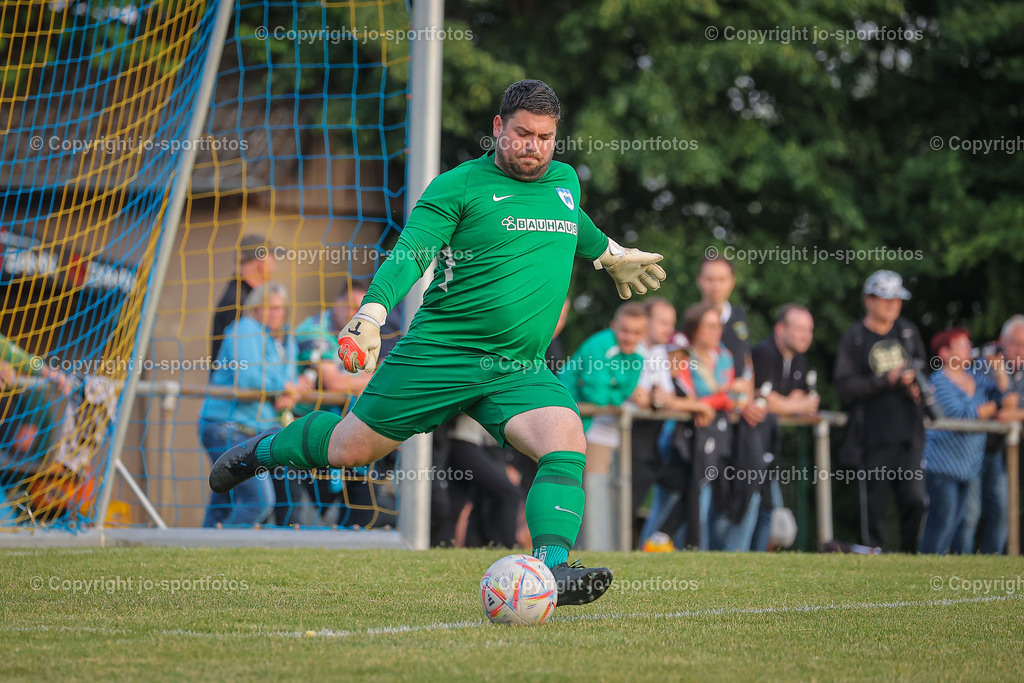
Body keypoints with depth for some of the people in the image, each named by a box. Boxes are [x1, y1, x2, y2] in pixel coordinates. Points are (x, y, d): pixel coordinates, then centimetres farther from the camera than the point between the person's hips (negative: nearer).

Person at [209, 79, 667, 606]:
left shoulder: (566, 181, 13)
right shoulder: (458, 187, -6)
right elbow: (409, 253, -15)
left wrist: (610, 254, 53)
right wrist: (372, 313, -31)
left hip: (520, 369, 4)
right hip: (439, 354, -4)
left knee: (567, 444, -23)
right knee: (351, 449, 6)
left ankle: (552, 569, -28)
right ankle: (262, 450, 35)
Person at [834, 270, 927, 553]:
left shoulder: (908, 332, 13)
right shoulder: (854, 339, 0)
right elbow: (845, 388, -9)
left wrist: (916, 386, 3)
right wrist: (887, 380, -15)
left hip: (909, 434, 3)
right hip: (874, 438, -3)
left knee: (915, 499, -7)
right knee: (873, 505, -1)